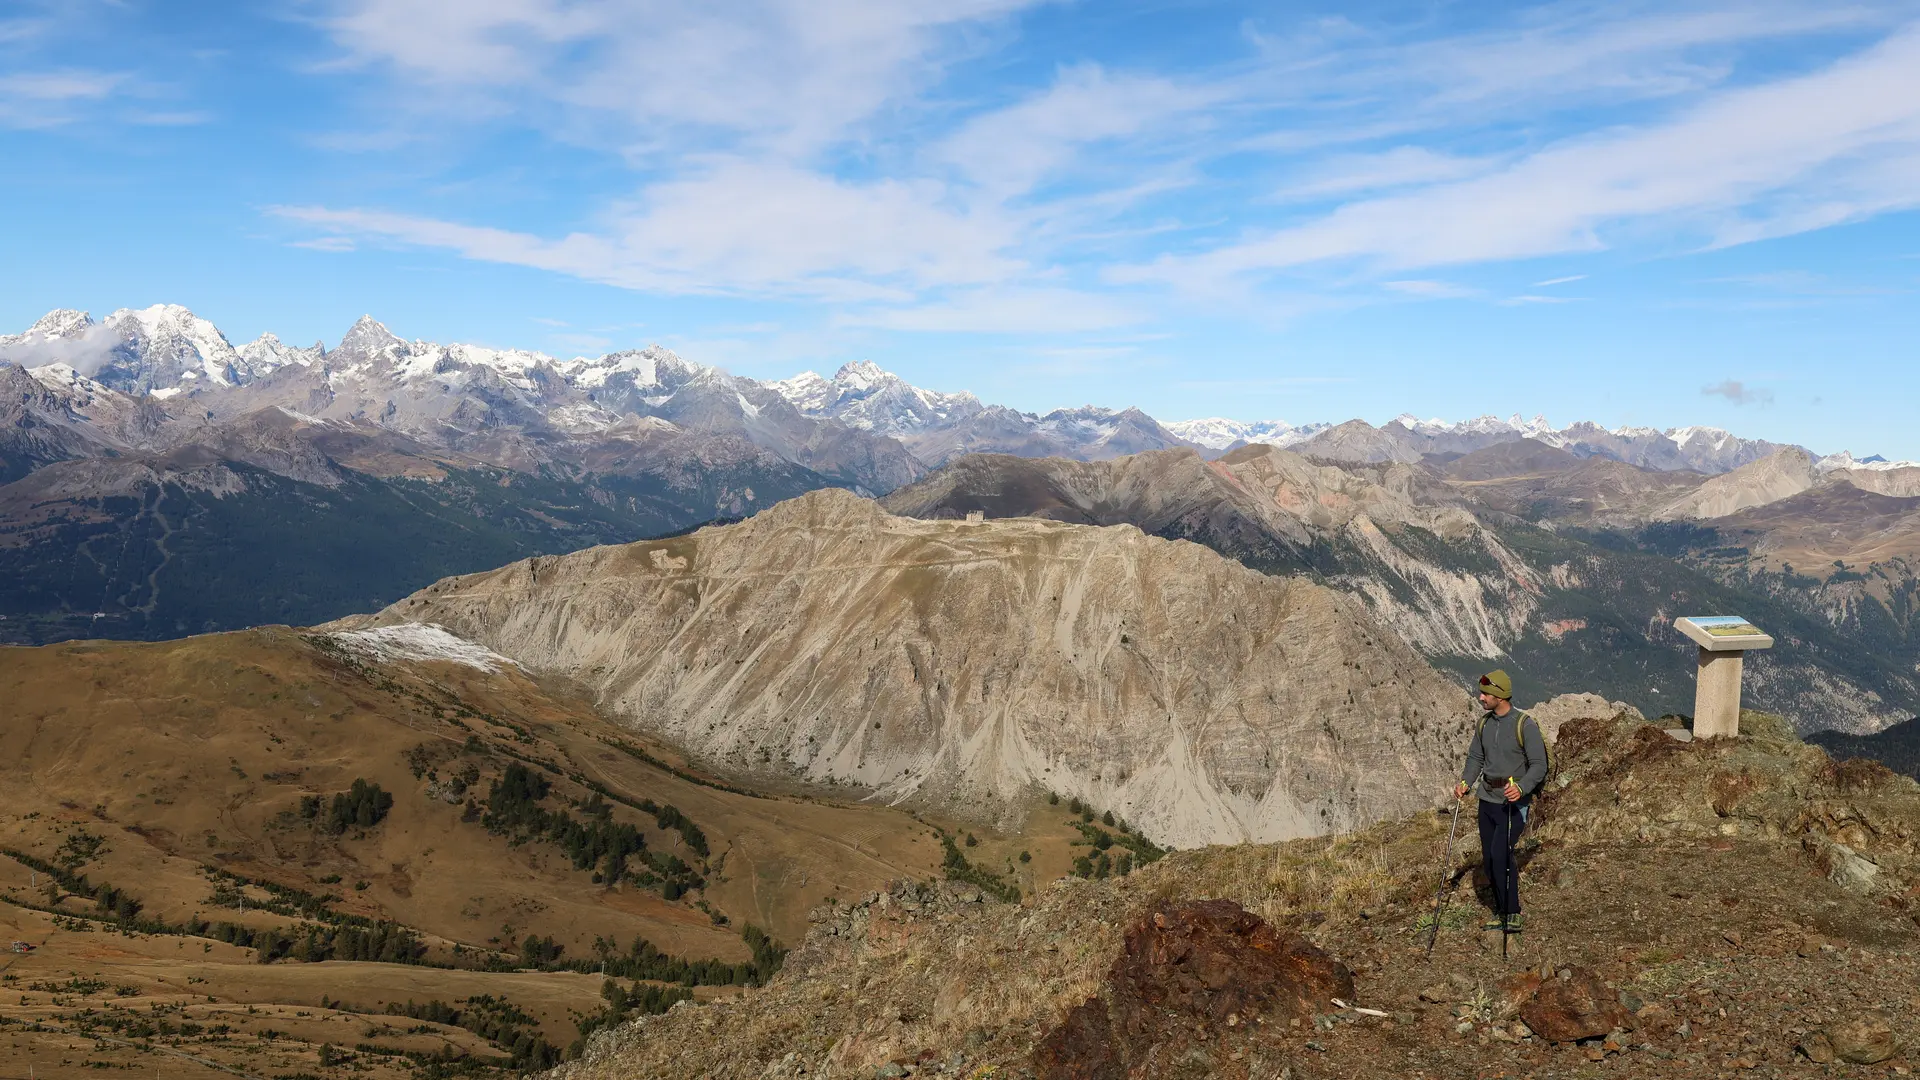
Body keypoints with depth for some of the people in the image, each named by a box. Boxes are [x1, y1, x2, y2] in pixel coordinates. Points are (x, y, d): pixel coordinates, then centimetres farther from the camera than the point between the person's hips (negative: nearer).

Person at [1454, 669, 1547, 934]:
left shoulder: (1525, 725, -12)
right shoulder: (1484, 723, 8)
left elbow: (1539, 765, -14)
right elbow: (1476, 758, 14)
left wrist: (1521, 787, -30)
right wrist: (1466, 782, -3)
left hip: (1513, 803, -7)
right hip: (1487, 800, 7)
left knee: (1500, 855, -18)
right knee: (1489, 859, 8)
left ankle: (1513, 914, -5)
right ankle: (1501, 914, 21)